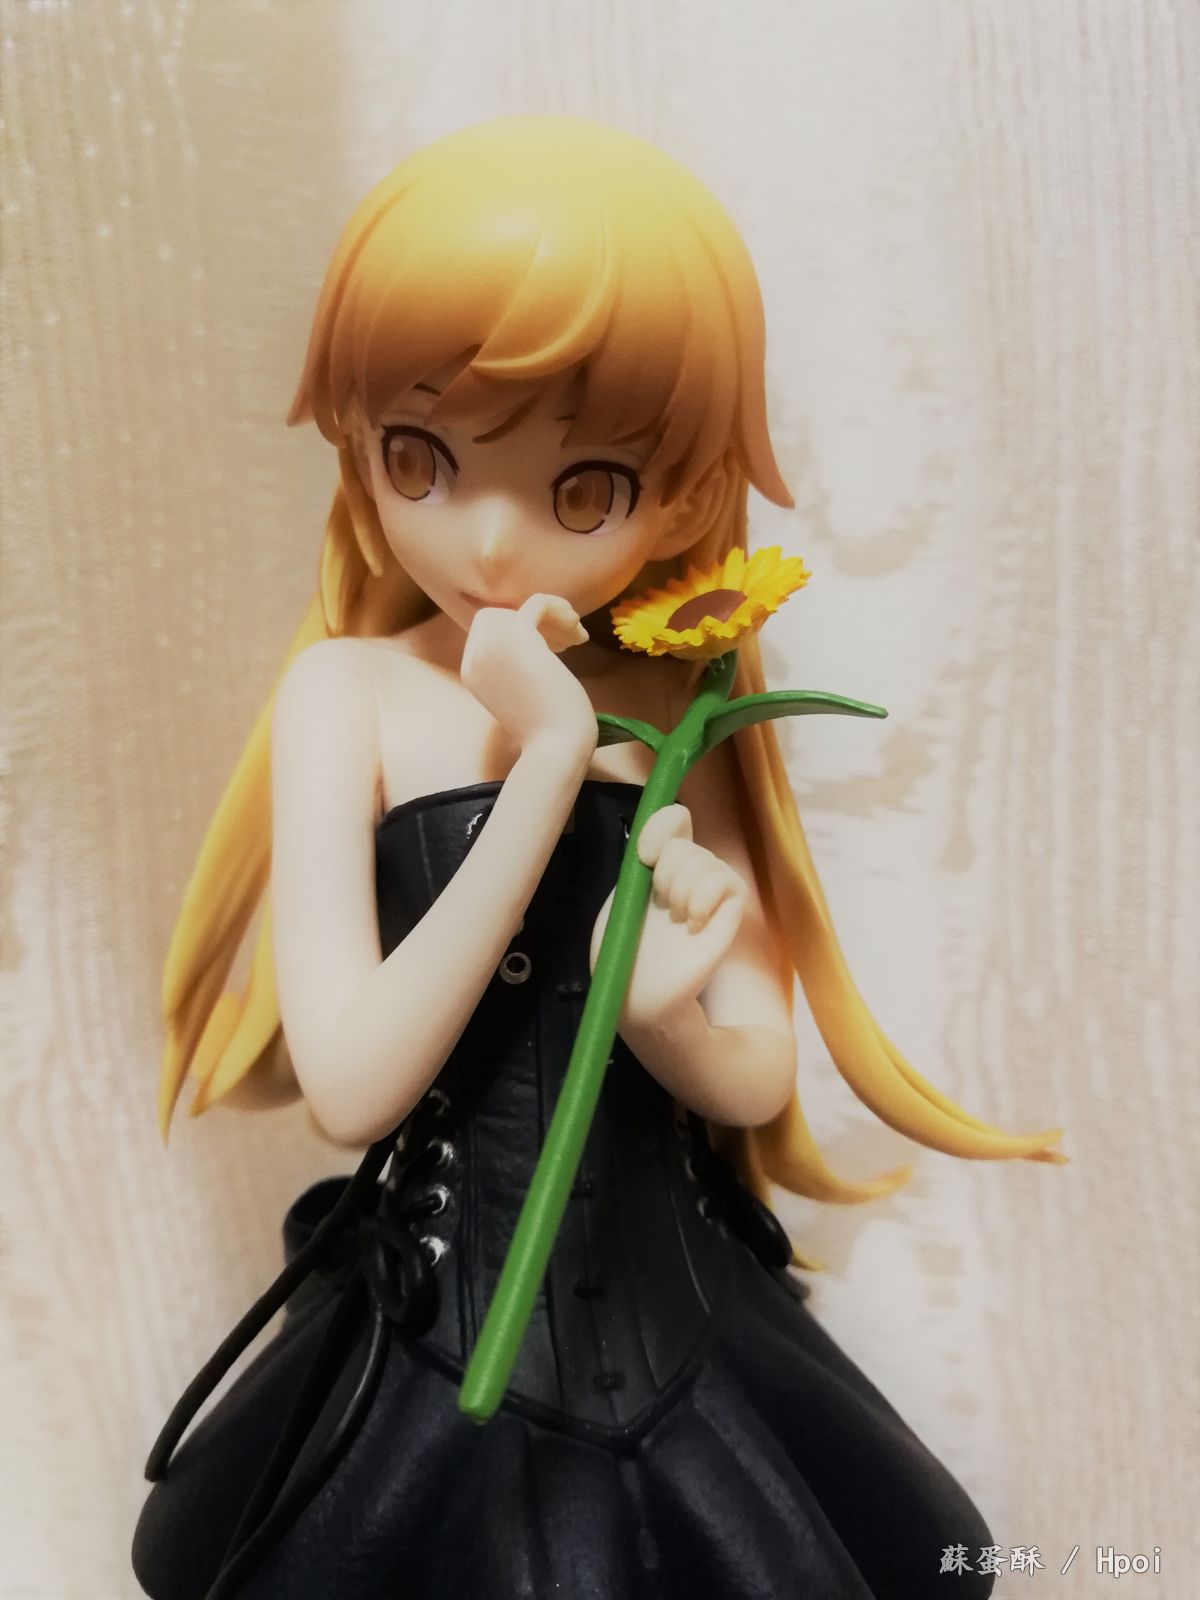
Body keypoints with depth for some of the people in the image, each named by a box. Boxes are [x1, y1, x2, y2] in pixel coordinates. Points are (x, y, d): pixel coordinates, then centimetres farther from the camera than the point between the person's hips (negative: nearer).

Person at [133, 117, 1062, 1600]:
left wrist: (661, 1015, -26)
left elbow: (757, 1080, -3)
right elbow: (351, 1085, -22)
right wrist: (545, 762, -27)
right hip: (439, 1341, -2)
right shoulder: (349, 691, -14)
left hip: (680, 1316, 3)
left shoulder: (675, 711, -7)